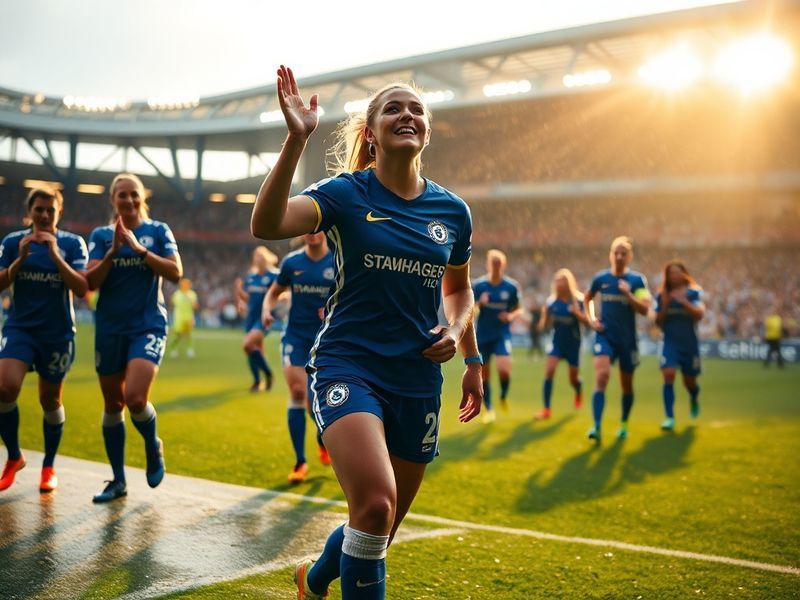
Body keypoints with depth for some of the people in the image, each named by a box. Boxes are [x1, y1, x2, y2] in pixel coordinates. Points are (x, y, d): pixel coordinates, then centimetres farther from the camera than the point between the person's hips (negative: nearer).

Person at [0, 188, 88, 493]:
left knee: (50, 400, 9)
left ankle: (49, 466, 28)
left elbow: (81, 288, -12)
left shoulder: (72, 243, -2)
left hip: (58, 333, 0)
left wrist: (55, 255, -21)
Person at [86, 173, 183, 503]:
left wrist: (140, 249, -15)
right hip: (110, 328, 3)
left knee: (135, 398, -20)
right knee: (113, 405, 9)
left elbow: (175, 272, -9)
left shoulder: (158, 231, 3)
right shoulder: (101, 235, 6)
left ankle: (154, 447, 12)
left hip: (148, 325, -3)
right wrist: (113, 250, -17)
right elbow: (91, 281, -4)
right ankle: (118, 480, 21)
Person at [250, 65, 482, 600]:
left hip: (417, 381, 4)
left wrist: (467, 351, 7)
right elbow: (266, 225, -23)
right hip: (348, 368, -4)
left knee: (379, 530, 14)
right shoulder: (346, 194, -5)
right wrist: (296, 139, -31)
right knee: (376, 504, -29)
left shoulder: (452, 210, 6)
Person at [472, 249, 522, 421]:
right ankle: (489, 409, 22)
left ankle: (503, 397, 11)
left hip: (502, 334, -1)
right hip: (482, 335, 1)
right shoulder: (478, 285, -3)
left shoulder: (511, 286, -3)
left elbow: (518, 309, 8)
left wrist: (511, 315, -14)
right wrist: (479, 303, -19)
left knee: (504, 369, -20)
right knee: (484, 374, 6)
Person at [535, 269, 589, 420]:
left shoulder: (578, 301, -10)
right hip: (556, 341, 1)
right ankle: (546, 409, -14)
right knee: (549, 372, -17)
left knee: (573, 379, 11)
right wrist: (544, 314, -17)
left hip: (573, 343, -1)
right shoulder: (551, 301, -3)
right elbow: (543, 325, 3)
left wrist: (577, 313, -28)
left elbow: (587, 322, -12)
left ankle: (578, 394, 48)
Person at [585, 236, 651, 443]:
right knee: (601, 376, -20)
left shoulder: (637, 280, -5)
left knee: (627, 385, 12)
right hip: (604, 335, 0)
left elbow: (645, 309, -15)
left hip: (627, 339, 0)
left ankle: (624, 424, 34)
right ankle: (596, 427, -25)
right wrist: (592, 319, 7)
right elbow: (587, 298, 21)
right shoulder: (600, 278, 1)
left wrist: (628, 294, -28)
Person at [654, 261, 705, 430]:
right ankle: (669, 418, -14)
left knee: (689, 381, 10)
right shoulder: (662, 296, 3)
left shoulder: (693, 293, -3)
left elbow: (699, 314, -17)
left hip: (690, 343, -1)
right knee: (668, 376, -17)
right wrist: (665, 305, -13)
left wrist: (683, 301, -26)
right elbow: (658, 322, 3)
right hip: (670, 342, 1)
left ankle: (694, 400, 47)